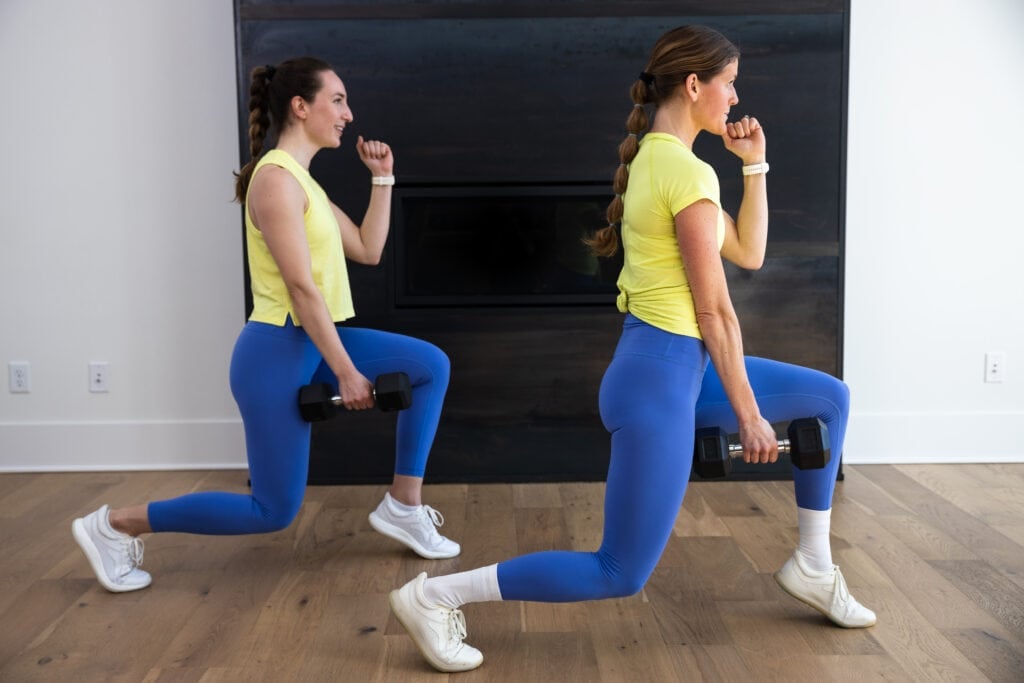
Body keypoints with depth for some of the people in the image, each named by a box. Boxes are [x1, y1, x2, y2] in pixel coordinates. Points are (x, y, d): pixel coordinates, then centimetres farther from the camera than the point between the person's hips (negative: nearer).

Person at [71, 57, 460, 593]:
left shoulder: (303, 181, 14)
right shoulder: (277, 178, -16)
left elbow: (368, 250, 17)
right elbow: (302, 288, -21)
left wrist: (382, 177, 13)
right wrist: (347, 372, -19)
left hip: (311, 343, 9)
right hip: (278, 352, -9)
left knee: (431, 364, 3)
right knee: (275, 510, 0)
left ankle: (403, 507, 9)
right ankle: (114, 525, 12)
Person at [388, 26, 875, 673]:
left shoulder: (655, 158, 11)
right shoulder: (688, 172, -18)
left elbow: (749, 252, 17)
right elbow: (714, 310, -16)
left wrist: (755, 164, 10)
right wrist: (749, 416, -9)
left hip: (673, 365, 10)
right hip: (661, 377, -10)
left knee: (829, 397, 19)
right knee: (620, 574, -1)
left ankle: (813, 565, 28)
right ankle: (436, 596, 2)